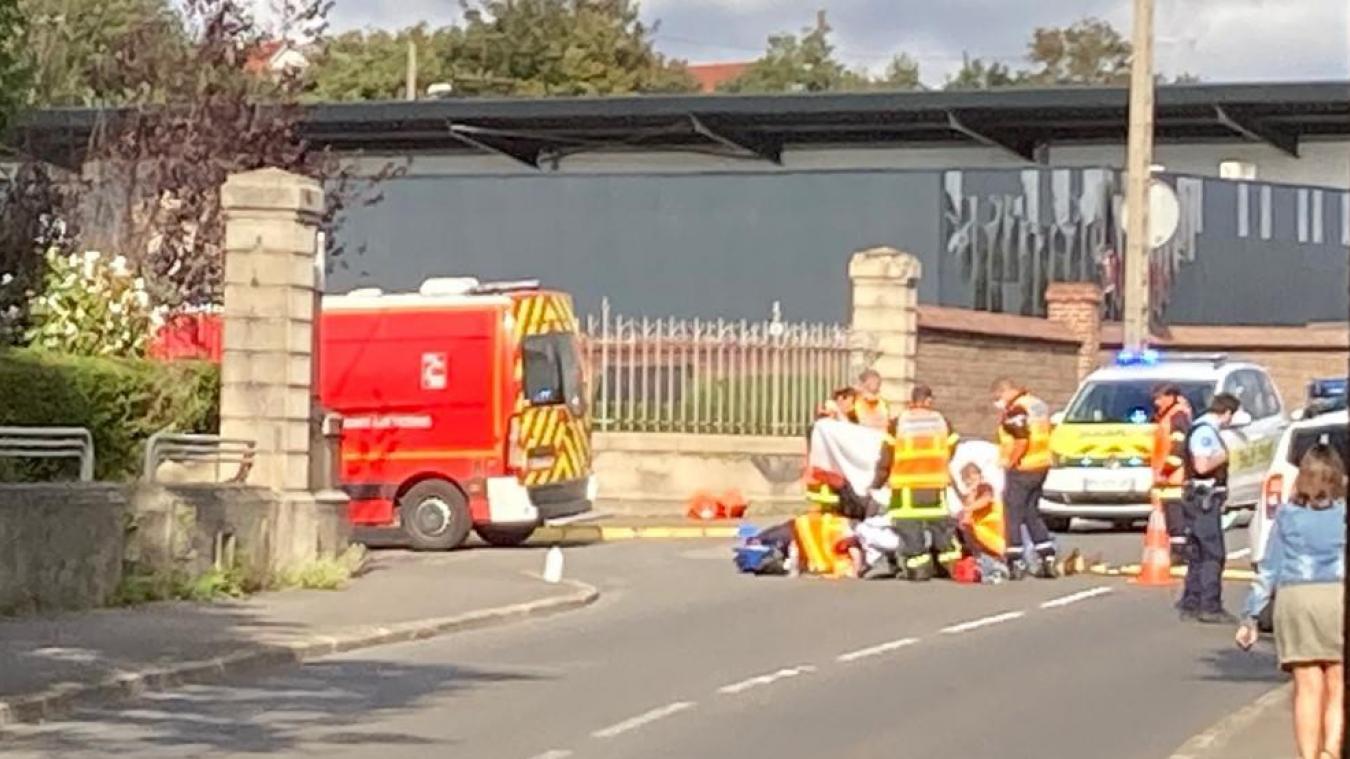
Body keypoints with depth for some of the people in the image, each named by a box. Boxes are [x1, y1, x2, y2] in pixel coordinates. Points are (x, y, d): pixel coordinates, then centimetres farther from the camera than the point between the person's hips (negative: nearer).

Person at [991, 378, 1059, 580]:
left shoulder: (1016, 409, -16)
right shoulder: (1039, 404, 14)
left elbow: (1022, 440, -25)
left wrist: (1010, 461, -14)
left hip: (1022, 469, -9)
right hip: (1041, 466, 9)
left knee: (1013, 515, -1)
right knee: (1032, 513, 18)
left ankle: (1016, 563, -1)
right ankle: (1048, 560, 14)